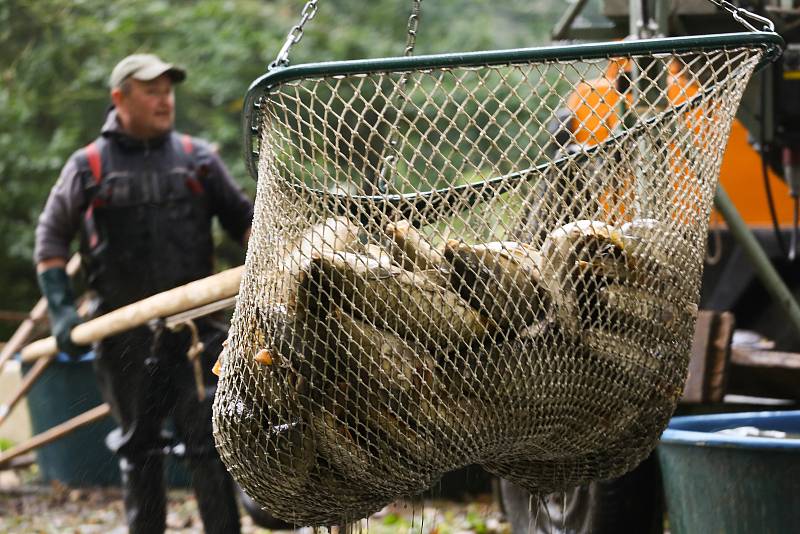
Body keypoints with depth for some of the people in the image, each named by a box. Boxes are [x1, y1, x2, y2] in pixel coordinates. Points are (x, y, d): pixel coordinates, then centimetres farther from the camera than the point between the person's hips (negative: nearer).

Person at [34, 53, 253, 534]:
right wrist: (61, 309, 1)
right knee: (139, 445, 10)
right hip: (123, 329, 0)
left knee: (207, 436, -8)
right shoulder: (89, 167, 5)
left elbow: (242, 217, 14)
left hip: (192, 323, 0)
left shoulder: (197, 157, 8)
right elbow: (52, 236, 11)